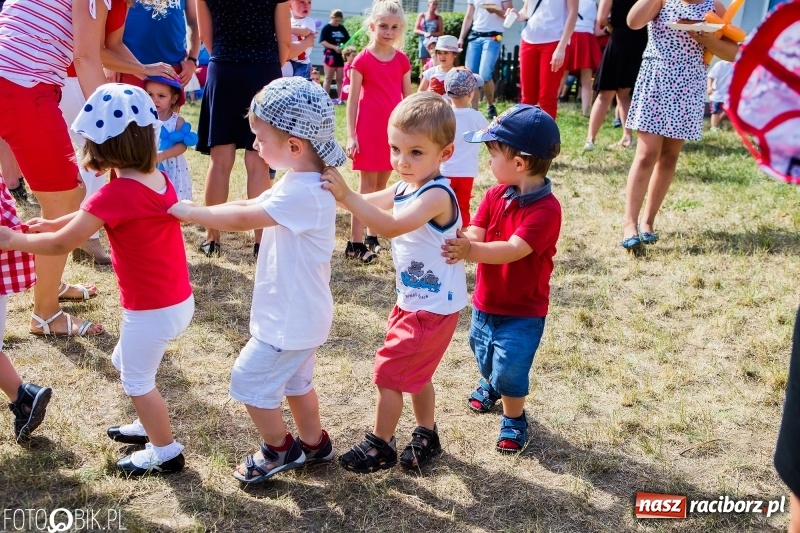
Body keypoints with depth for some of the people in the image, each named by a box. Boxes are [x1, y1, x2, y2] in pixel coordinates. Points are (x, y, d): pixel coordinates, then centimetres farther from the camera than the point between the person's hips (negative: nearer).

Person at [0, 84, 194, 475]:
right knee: (125, 362, 28)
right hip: (178, 299, 8)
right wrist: (54, 223, 17)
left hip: (152, 310, -8)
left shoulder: (117, 194, -23)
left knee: (137, 380, 14)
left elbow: (61, 245, -16)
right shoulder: (158, 178, 1)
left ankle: (166, 452, 29)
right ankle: (150, 426, 45)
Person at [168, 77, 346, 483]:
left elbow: (242, 219, -29)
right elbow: (250, 206, 5)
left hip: (291, 318, -10)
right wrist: (196, 213, -5)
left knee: (250, 379, 5)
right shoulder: (301, 183, 3)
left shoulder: (304, 193, -30)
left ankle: (278, 449, 24)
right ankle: (313, 443, 41)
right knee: (294, 379, 24)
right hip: (298, 312, 10)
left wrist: (187, 212, -18)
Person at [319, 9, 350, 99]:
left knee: (340, 80, 6)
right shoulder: (326, 28, -4)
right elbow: (322, 41, -12)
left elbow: (348, 40, 12)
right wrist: (334, 47, -22)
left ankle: (340, 99, 10)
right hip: (330, 55, -5)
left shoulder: (342, 28, 11)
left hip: (340, 56, 5)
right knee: (328, 79, -2)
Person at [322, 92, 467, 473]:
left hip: (432, 309, -9)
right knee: (415, 374, 22)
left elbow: (391, 226, -42)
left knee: (388, 373, 1)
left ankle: (380, 447, 19)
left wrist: (346, 197, -48)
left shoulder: (436, 195, -27)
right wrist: (338, 190, -5)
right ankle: (426, 436, 41)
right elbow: (371, 203, 13)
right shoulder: (405, 187, 2)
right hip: (412, 301, 9)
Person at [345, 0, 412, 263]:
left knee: (381, 186, 11)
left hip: (394, 129, 4)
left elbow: (408, 98, 10)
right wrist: (351, 136, -10)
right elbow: (352, 99, -6)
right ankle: (355, 243, 2)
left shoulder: (402, 60, 7)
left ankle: (372, 236, 22)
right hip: (369, 130, -4)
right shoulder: (362, 60, -6)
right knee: (366, 187, -3)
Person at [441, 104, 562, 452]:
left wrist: (470, 251, -48)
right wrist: (460, 243, -37)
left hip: (523, 310, -7)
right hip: (486, 302, 7)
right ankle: (489, 385, 58)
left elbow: (513, 250, -35)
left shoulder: (546, 209, -25)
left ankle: (514, 419, 22)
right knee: (484, 355, 26)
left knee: (510, 369, -5)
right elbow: (475, 234, -13)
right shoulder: (495, 195, -4)